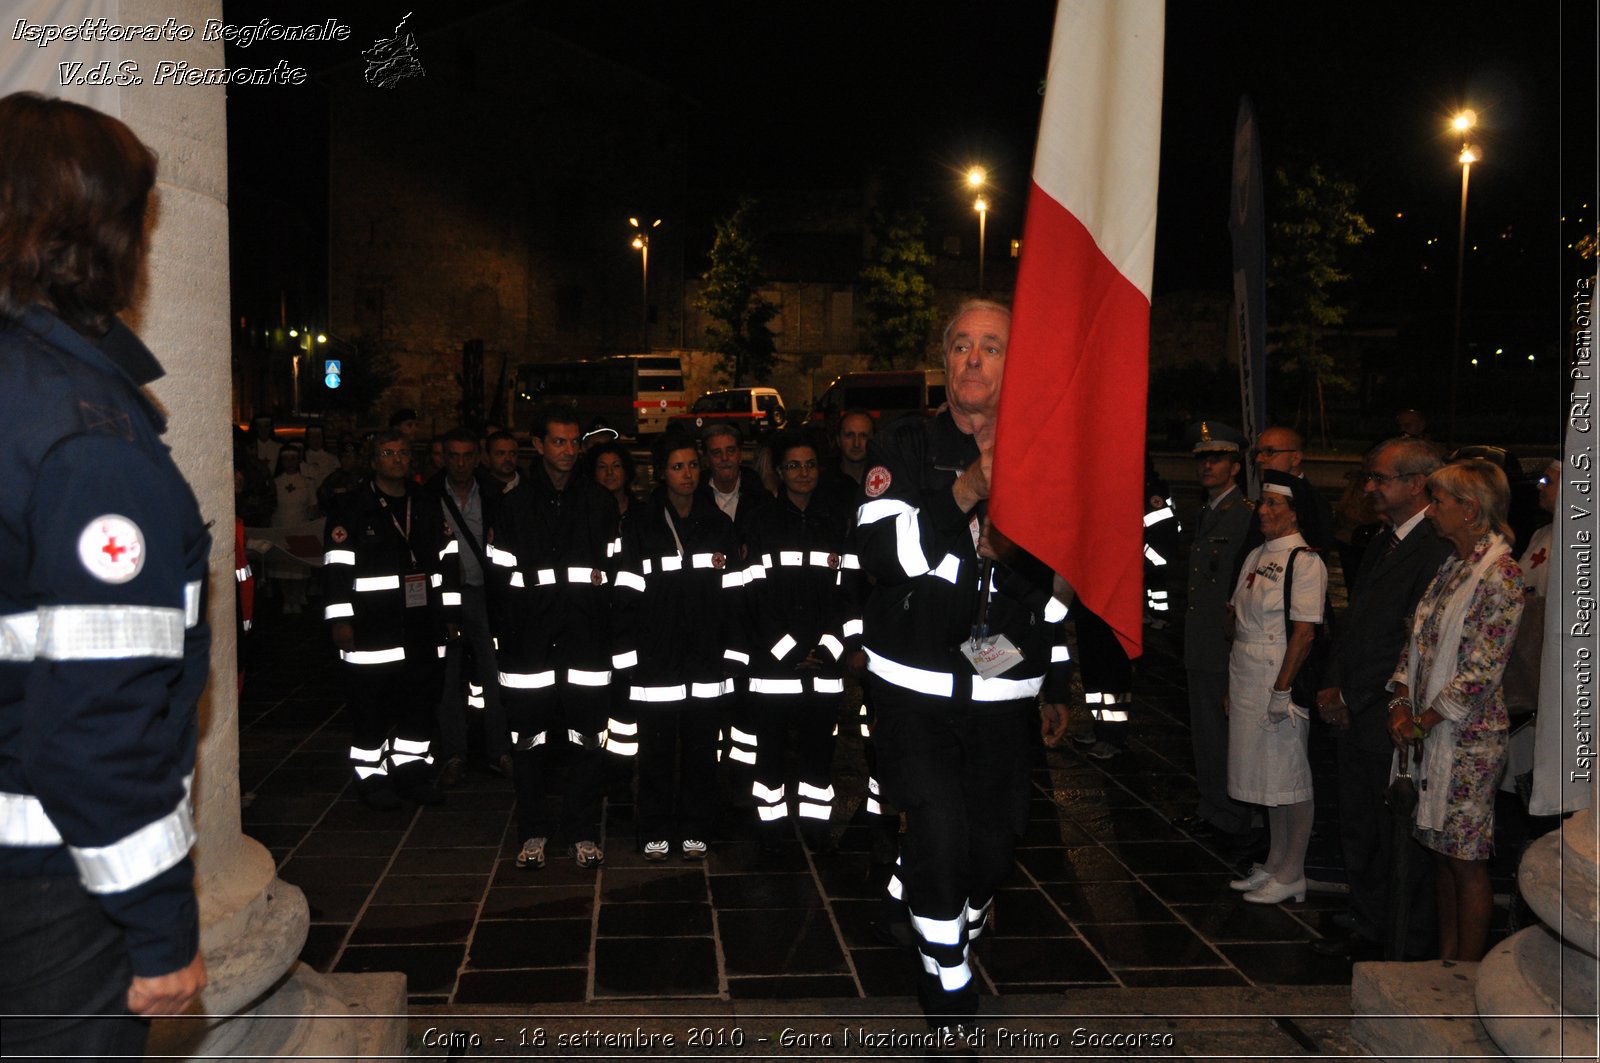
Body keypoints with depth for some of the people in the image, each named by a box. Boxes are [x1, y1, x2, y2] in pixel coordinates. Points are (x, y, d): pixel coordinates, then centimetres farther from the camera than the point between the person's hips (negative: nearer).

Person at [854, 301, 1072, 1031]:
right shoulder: (904, 446, -1)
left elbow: (1053, 584, 17)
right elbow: (881, 552, -16)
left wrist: (1058, 687, 19)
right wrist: (966, 492, -24)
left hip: (1004, 690, 4)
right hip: (916, 688, -3)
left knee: (993, 841, 8)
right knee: (937, 832, -10)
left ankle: (956, 941, 36)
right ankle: (948, 983, 13)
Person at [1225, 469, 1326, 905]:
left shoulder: (1305, 562, -13)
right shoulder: (1256, 556, 13)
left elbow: (1304, 633, -17)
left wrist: (1281, 690, -20)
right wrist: (1233, 684, 15)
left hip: (1279, 680, -8)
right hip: (1247, 681, 8)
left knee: (1289, 778, 1)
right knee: (1265, 775, 16)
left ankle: (1291, 875, 12)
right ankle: (1274, 865, 27)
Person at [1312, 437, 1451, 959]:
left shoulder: (1437, 549, -16)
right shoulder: (1381, 544, 14)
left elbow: (1413, 643, -20)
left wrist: (1351, 699, -14)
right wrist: (1333, 689, 1)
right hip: (1355, 718, 9)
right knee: (1357, 832, 17)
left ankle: (1409, 949, 18)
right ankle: (1368, 929, 32)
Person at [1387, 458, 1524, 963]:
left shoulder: (1500, 574, -16)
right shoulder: (1451, 566, 11)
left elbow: (1482, 671, -19)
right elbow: (1416, 641, 12)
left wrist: (1425, 722, -13)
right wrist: (1401, 705, -1)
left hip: (1468, 736, -8)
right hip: (1429, 732, 8)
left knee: (1465, 859, 2)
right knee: (1439, 850, 15)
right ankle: (1445, 959, 27)